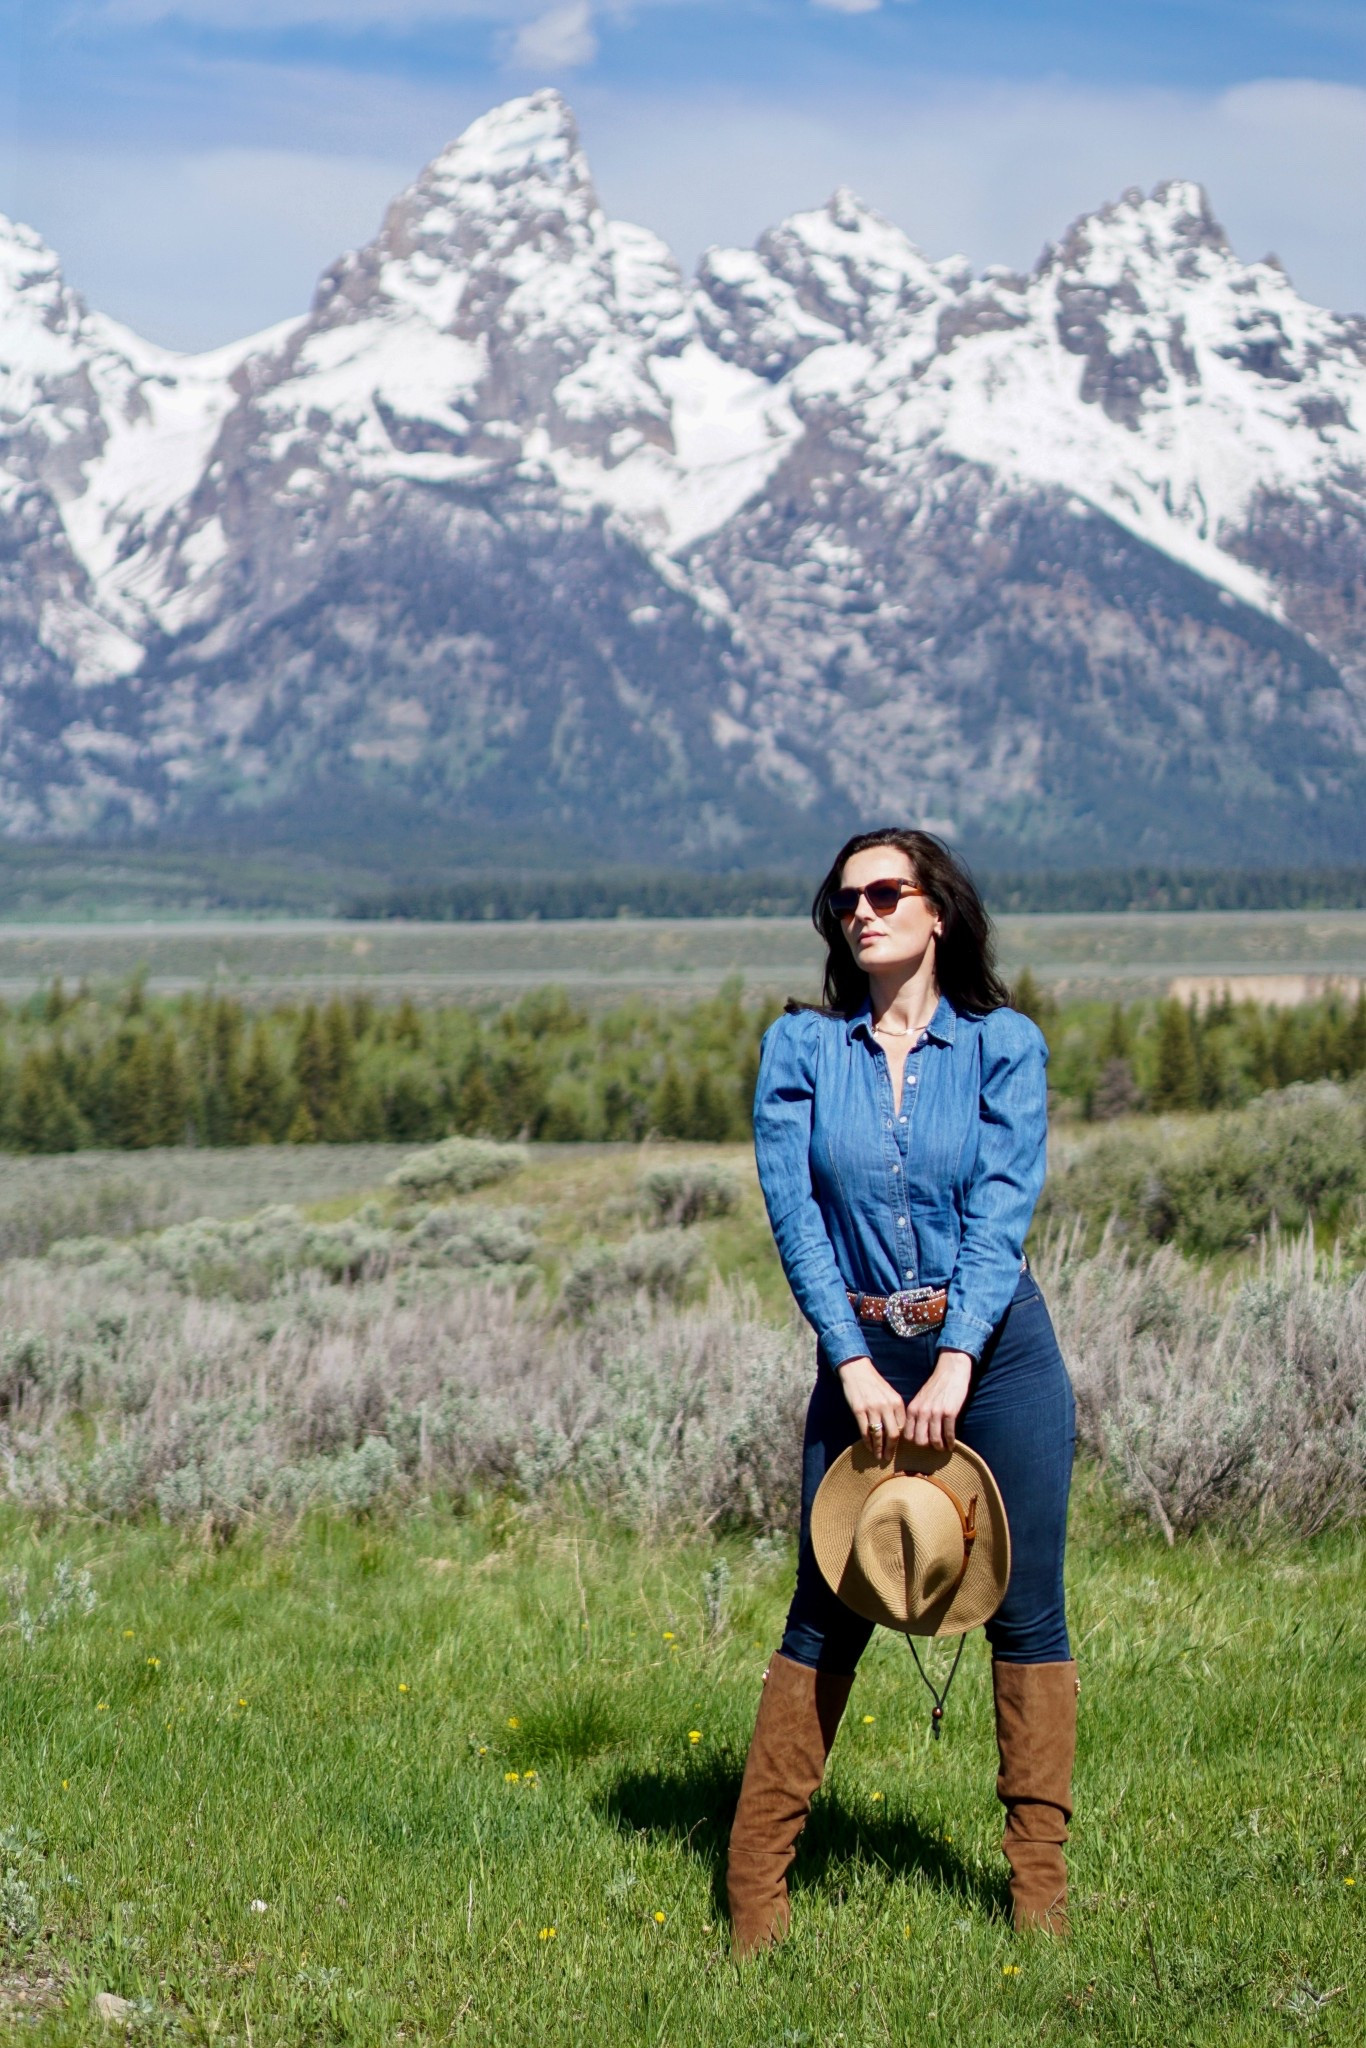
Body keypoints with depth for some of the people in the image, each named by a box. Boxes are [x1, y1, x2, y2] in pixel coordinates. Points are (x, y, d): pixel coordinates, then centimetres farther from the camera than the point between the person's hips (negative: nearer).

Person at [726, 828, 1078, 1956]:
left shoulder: (1003, 1045, 0)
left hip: (996, 1347, 0)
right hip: (862, 1355, 1)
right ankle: (755, 1883, 8)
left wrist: (955, 1361, -19)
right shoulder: (800, 1047, 3)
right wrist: (853, 1364, -13)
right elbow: (793, 1210, -4)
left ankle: (1040, 1884, 11)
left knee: (1026, 1611, 3)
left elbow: (1002, 1212, -9)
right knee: (826, 1617, 1)